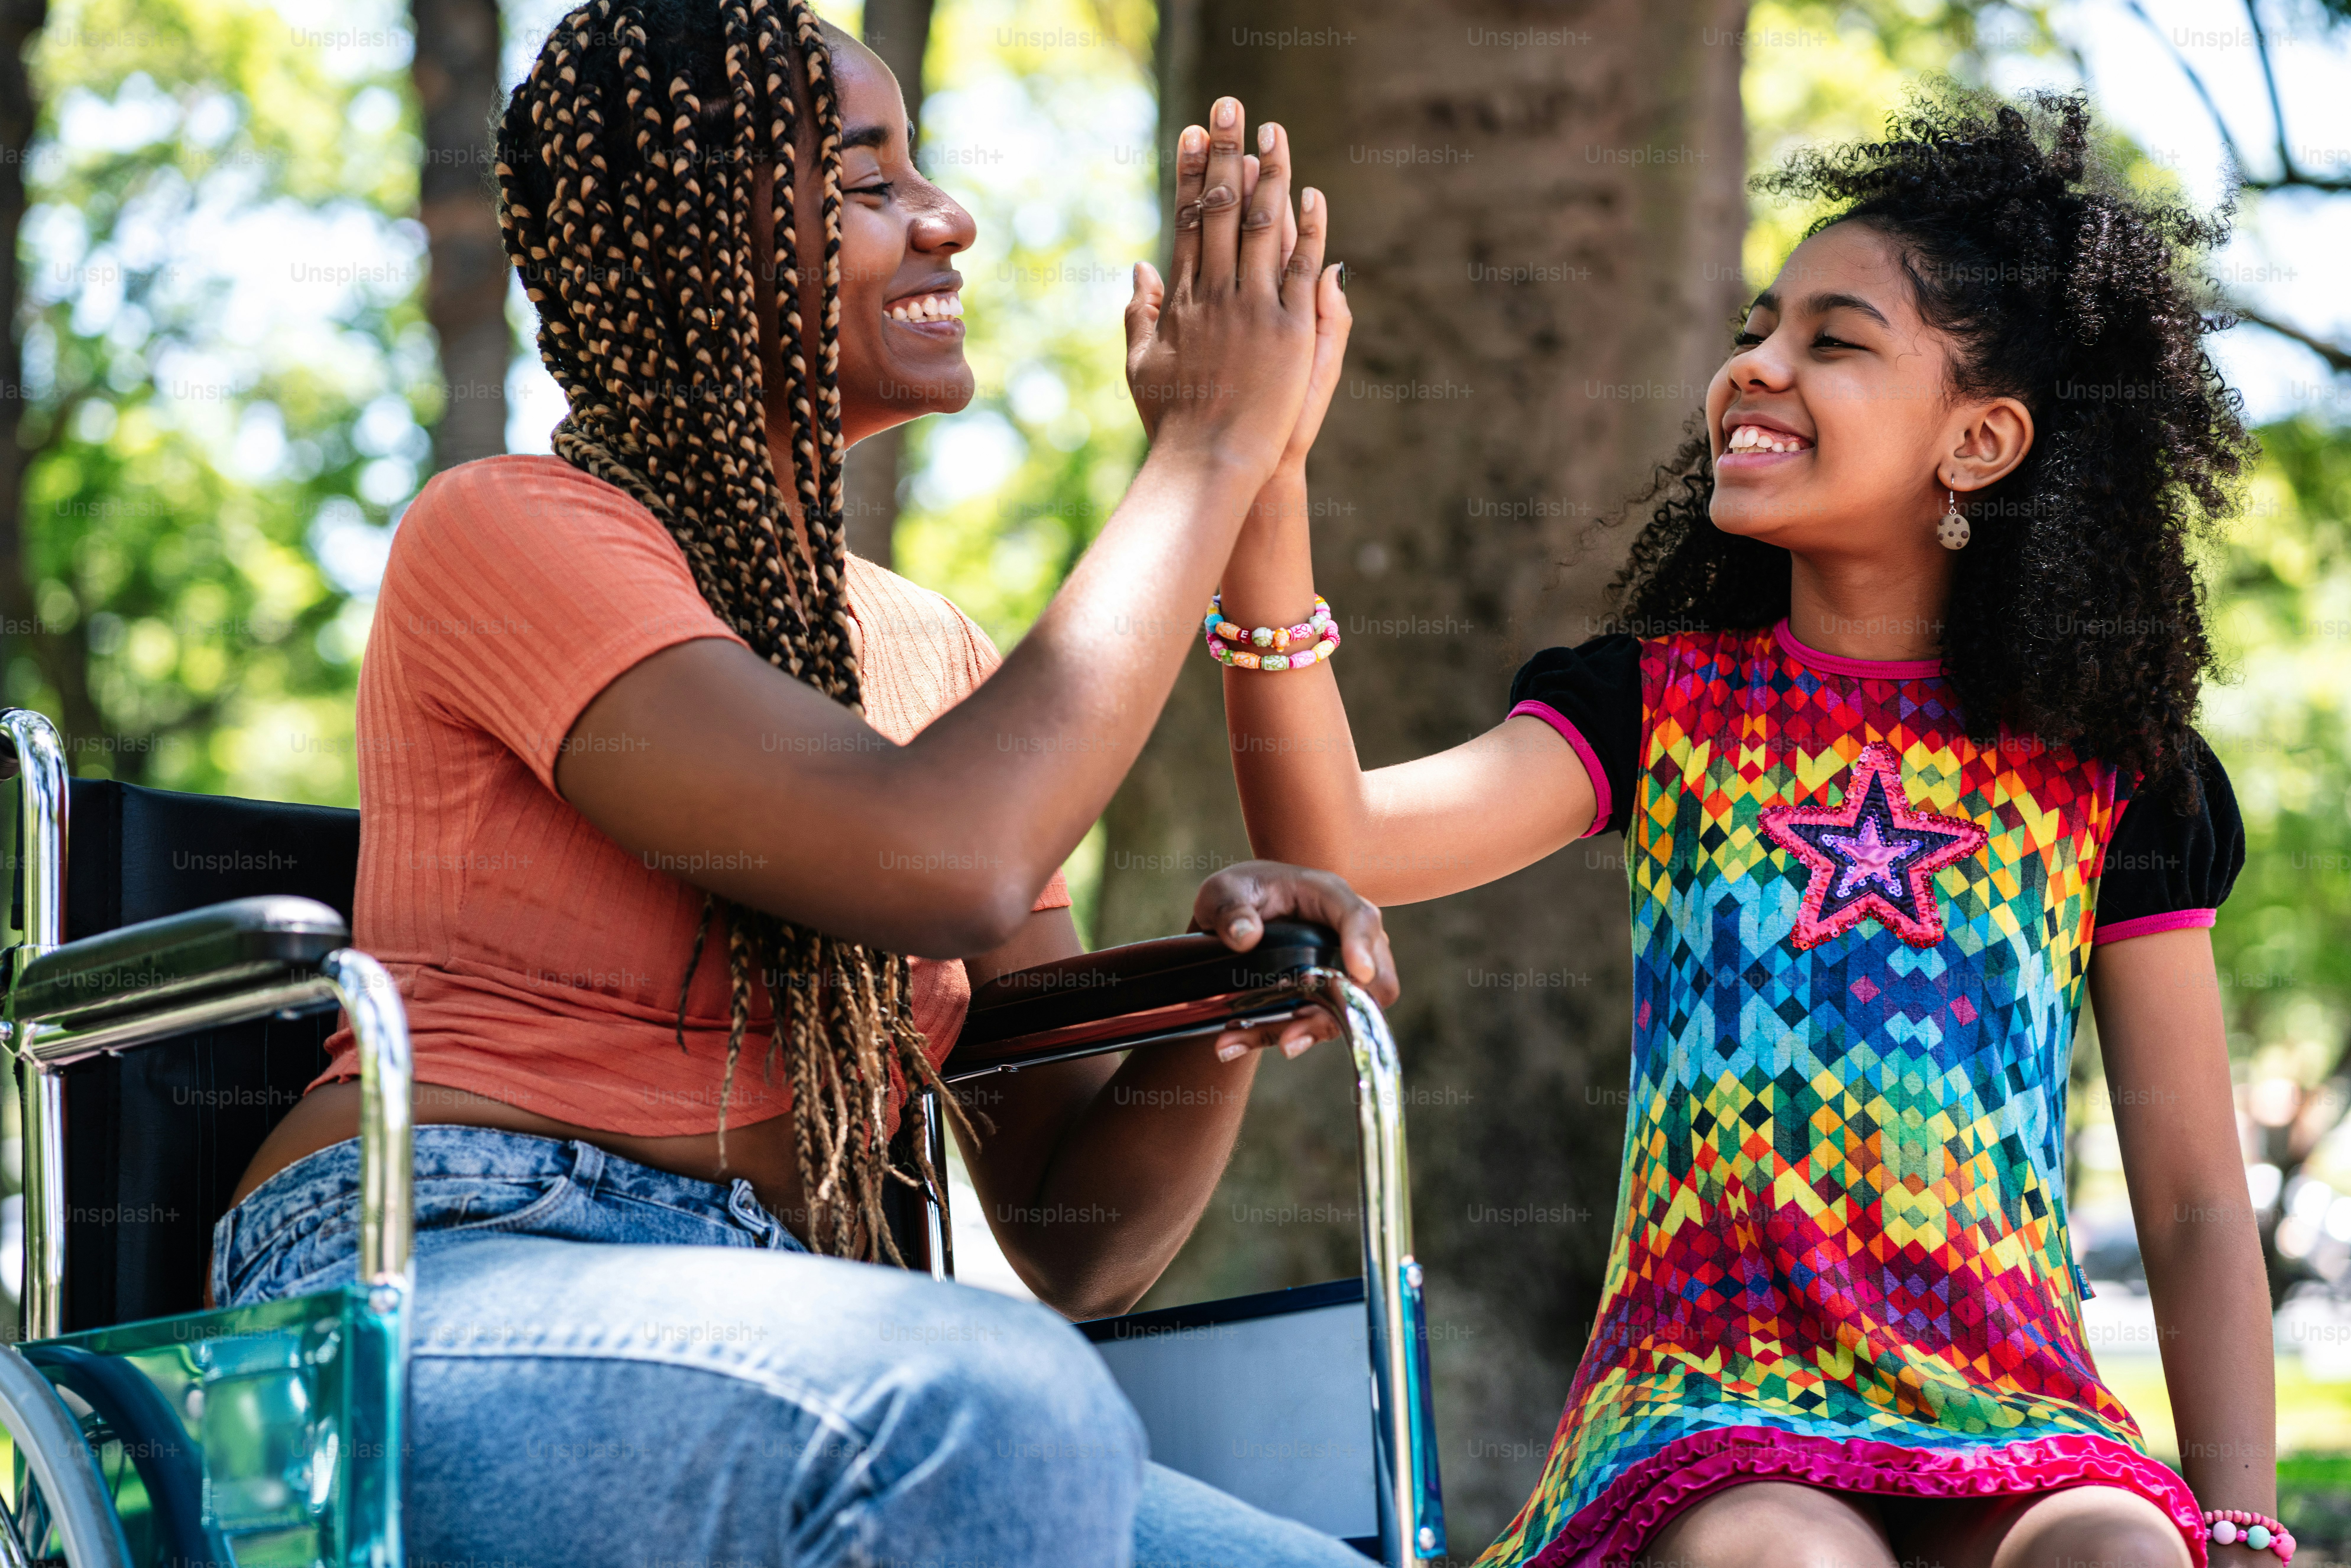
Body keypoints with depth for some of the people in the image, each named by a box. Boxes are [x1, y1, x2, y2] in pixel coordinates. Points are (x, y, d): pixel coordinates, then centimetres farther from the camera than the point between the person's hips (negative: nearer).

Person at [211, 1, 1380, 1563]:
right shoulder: (503, 533, -2)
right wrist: (1216, 444, -8)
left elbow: (1080, 1240, 16)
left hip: (767, 1401, 6)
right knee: (996, 1404, -34)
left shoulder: (936, 660, 19)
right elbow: (944, 862, -19)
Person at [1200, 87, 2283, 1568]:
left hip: (2012, 1419, 1)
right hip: (1716, 1403, 0)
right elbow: (1336, 844, -9)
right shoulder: (1659, 706, 10)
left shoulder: (2109, 775, 10)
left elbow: (2198, 1206, 10)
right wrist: (1261, 502, -22)